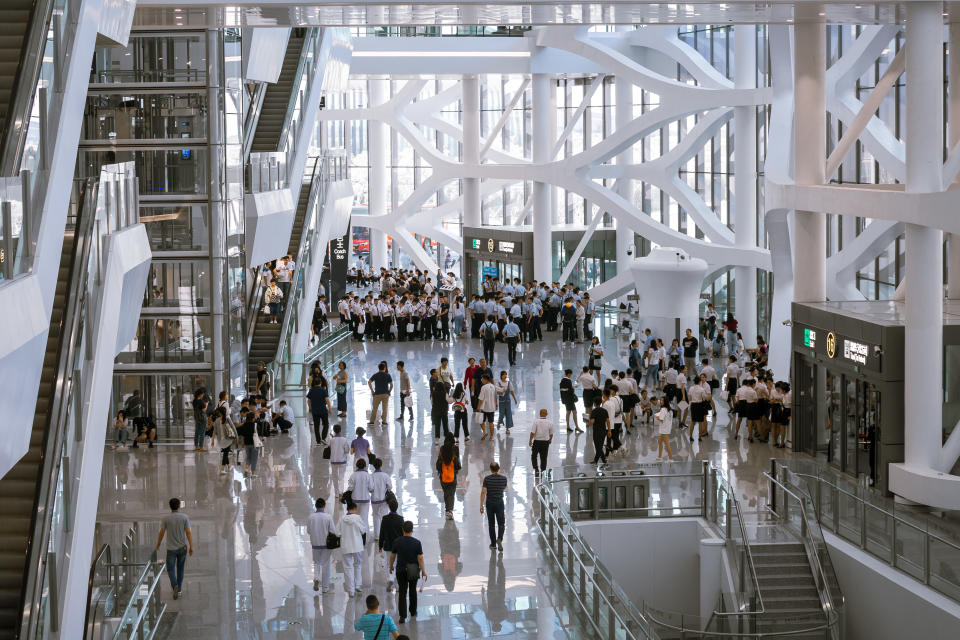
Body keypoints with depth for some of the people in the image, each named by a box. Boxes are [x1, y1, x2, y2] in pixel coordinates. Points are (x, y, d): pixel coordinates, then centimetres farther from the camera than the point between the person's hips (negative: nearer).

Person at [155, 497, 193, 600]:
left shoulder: (166, 519, -9)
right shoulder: (184, 517, -7)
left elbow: (161, 533, -5)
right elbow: (188, 532, -11)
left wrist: (158, 545, 11)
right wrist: (191, 547, -10)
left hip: (171, 549, -2)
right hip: (182, 547, 2)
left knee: (171, 569, 5)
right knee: (180, 568, 19)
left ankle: (175, 586, -21)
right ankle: (179, 589, 25)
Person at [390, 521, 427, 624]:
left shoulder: (397, 542, -8)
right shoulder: (417, 543, -11)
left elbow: (392, 556, 1)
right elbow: (420, 558, -12)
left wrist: (391, 566, 18)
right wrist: (423, 571, -6)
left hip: (401, 570, -1)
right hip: (413, 571, 1)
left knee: (402, 592, 1)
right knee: (413, 591, 20)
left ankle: (403, 616, -6)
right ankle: (413, 612, 34)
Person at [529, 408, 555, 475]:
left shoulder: (536, 421, -11)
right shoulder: (549, 423, -3)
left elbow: (532, 432, -15)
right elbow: (551, 434, 8)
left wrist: (530, 440, -3)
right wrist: (550, 440, 27)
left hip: (536, 442, -2)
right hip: (545, 442, 2)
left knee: (534, 456, 17)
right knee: (544, 458, 9)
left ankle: (536, 469, 7)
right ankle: (543, 471, 10)